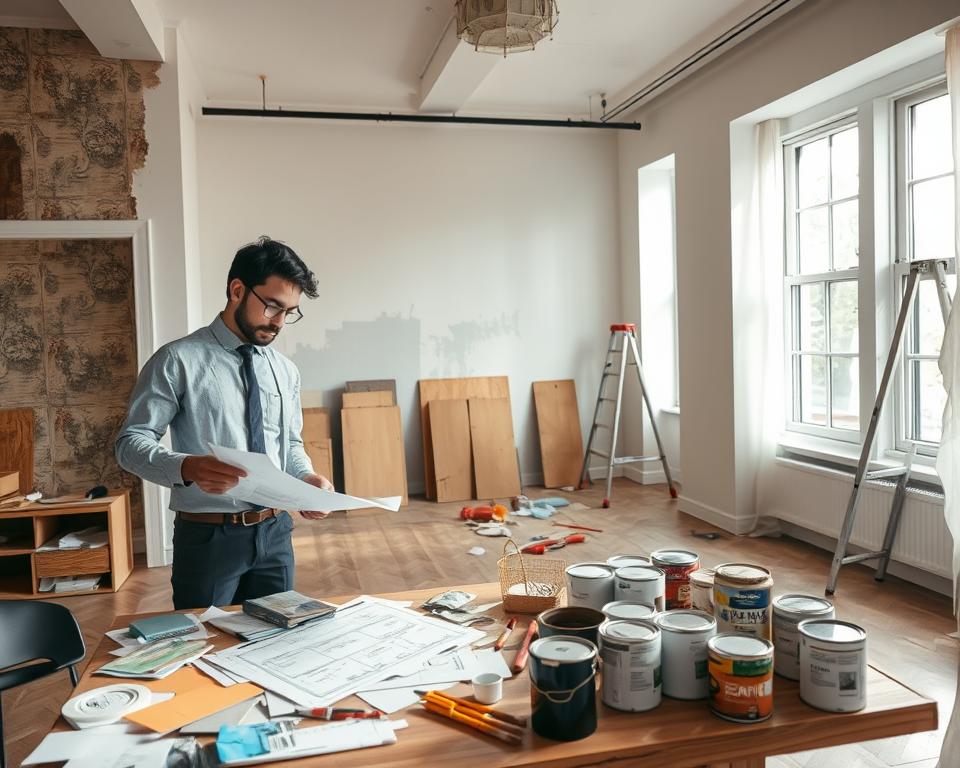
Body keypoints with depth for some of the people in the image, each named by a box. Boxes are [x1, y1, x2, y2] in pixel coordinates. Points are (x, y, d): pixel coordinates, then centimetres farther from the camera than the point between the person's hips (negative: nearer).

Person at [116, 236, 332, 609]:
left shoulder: (286, 371, 8)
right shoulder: (179, 360, -10)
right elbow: (130, 441, -11)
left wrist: (307, 477, -6)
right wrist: (187, 467, -30)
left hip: (275, 533, 5)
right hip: (208, 537, -5)